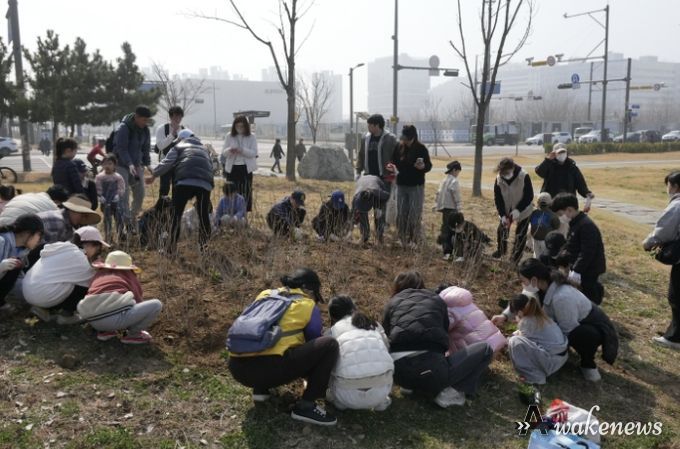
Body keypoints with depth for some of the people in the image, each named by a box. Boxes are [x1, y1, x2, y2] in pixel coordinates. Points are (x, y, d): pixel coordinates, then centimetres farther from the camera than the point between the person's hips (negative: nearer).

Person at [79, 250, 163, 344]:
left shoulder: (98, 274, 27)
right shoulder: (129, 275, 18)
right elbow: (139, 301, 20)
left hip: (93, 321, 6)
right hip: (117, 317, -6)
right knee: (156, 304, 4)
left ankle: (105, 331, 17)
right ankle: (133, 334, 9)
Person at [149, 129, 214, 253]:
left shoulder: (179, 147, 22)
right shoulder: (204, 149, 35)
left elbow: (167, 162, 8)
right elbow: (211, 166, 28)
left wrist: (154, 175, 16)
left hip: (185, 181, -3)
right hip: (205, 183, 3)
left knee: (176, 214, 3)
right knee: (204, 215, 11)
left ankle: (172, 247, 0)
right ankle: (205, 245, 14)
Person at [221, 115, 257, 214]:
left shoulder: (251, 137, 0)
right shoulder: (230, 136, 5)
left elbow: (254, 152, -8)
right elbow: (224, 152, 4)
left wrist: (242, 150, -25)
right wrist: (229, 150, -21)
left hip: (246, 168, -1)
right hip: (232, 168, 1)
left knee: (245, 192, 0)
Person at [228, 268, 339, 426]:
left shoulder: (265, 295, 25)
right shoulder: (308, 306, 11)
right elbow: (313, 344, 22)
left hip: (238, 368, 7)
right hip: (270, 367, -7)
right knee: (330, 345, 1)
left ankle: (260, 388, 19)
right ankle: (305, 406, 2)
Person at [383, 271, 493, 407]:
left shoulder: (392, 303, 21)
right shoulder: (436, 300, 20)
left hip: (398, 371, 3)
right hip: (432, 369, -3)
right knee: (485, 349, 18)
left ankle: (410, 384, 14)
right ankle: (449, 391, 0)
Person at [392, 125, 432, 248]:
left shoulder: (421, 148, -8)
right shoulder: (399, 148, 1)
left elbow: (429, 166, -6)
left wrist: (423, 166, -28)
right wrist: (393, 167, -8)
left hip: (416, 186, -3)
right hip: (401, 185, 3)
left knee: (414, 214, -1)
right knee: (401, 213, 7)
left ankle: (414, 240, 10)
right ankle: (403, 238, 20)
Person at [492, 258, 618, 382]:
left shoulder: (561, 297, -39)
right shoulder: (543, 286, -15)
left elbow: (568, 332, -30)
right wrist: (505, 316, -14)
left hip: (595, 328, -7)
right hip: (575, 324, 7)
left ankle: (588, 364, -9)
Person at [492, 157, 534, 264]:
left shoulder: (524, 177, -27)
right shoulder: (498, 179, -16)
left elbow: (529, 196, -21)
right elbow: (498, 198, -10)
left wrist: (518, 210, -29)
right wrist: (502, 215, -18)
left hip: (523, 211, -3)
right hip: (506, 211, 3)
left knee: (520, 235, 0)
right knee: (501, 230, 11)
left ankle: (516, 257, 16)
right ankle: (501, 250, 36)